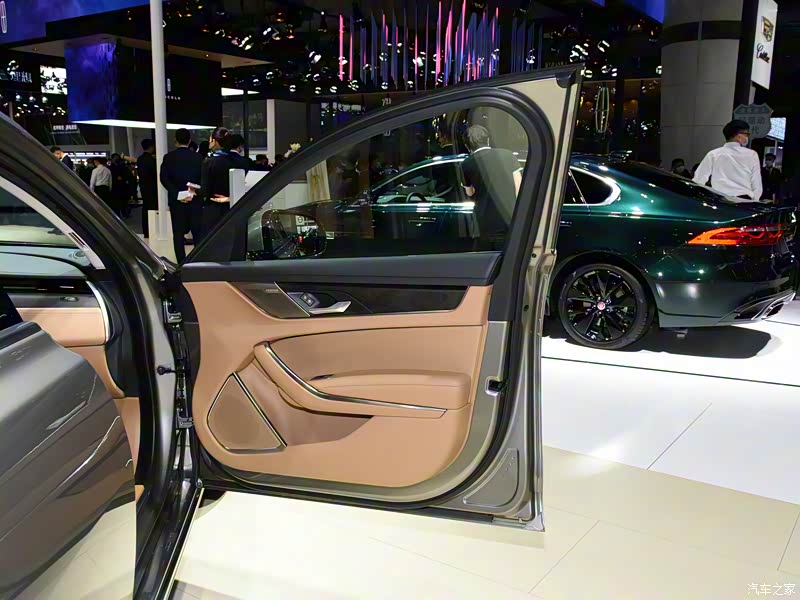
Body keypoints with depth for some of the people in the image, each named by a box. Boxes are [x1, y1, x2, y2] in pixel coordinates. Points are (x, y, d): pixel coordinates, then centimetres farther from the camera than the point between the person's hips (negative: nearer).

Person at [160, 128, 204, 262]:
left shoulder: (169, 157, 1)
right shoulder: (198, 157, -1)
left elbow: (164, 178, -6)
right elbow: (203, 178, -5)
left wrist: (176, 194, -10)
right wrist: (194, 193, -8)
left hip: (176, 201, 0)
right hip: (195, 200, 0)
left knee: (178, 233, 4)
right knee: (197, 232, 6)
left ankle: (182, 264, 3)